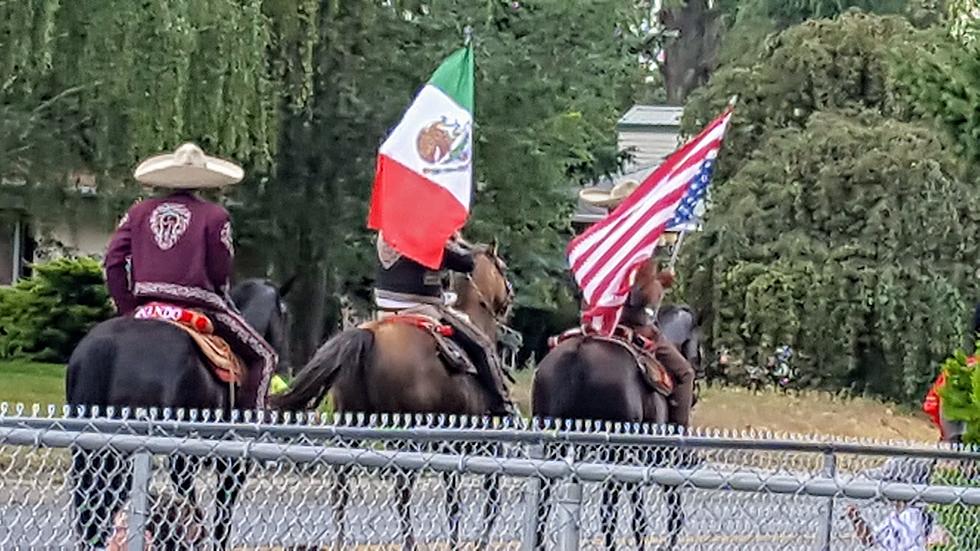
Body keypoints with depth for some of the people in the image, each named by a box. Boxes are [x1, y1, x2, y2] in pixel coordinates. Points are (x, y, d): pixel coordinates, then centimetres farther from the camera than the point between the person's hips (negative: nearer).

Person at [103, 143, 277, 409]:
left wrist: (127, 309, 12)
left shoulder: (138, 212, 9)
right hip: (199, 305, -4)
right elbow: (221, 275, -3)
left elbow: (113, 263, 5)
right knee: (262, 357, 8)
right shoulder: (214, 216, -3)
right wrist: (220, 304, 16)